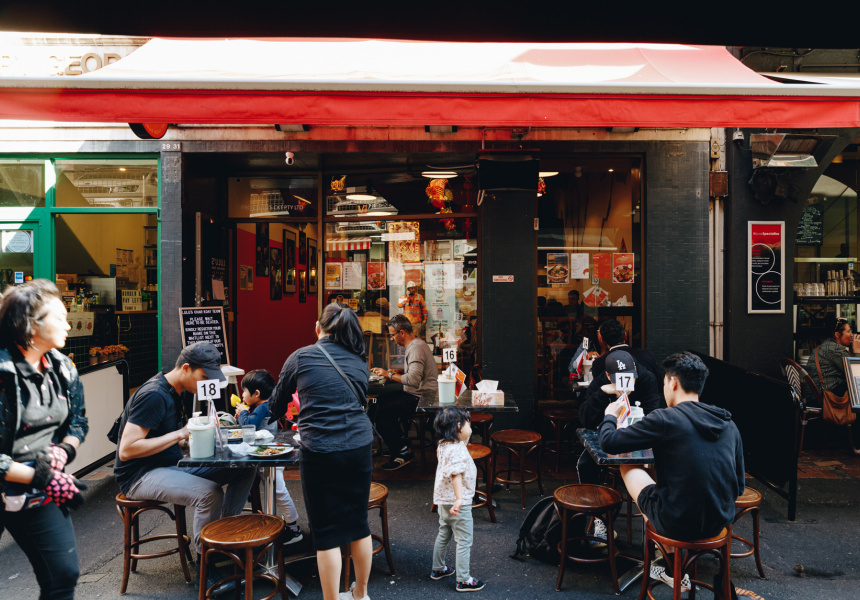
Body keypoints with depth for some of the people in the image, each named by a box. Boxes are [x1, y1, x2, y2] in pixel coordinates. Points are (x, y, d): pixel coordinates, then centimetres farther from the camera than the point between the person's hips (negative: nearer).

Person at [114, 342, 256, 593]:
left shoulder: (182, 392, 9)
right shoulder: (154, 395, -21)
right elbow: (126, 450, -26)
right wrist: (180, 434, -24)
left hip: (173, 465, 9)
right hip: (140, 476, -9)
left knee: (245, 470, -4)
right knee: (209, 492, -34)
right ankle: (208, 569, -16)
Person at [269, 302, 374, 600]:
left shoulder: (301, 357, 2)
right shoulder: (359, 361, 11)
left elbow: (276, 406, 13)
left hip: (320, 451, -4)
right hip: (360, 446, 4)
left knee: (327, 533, 6)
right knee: (359, 523, 18)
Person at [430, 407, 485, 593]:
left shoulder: (443, 446, 2)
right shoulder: (458, 450, -26)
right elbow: (456, 475, -37)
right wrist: (459, 499, -44)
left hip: (443, 501, 10)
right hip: (456, 503, -10)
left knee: (443, 535, 25)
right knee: (464, 541, 3)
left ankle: (437, 569, 39)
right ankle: (463, 580, 11)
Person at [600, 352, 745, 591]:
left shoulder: (665, 419, -16)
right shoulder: (729, 424, 3)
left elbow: (608, 442, -11)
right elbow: (738, 487, 9)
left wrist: (610, 416, 10)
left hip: (678, 524, -6)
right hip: (720, 523, 7)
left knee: (628, 468, 17)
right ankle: (671, 570, 35)